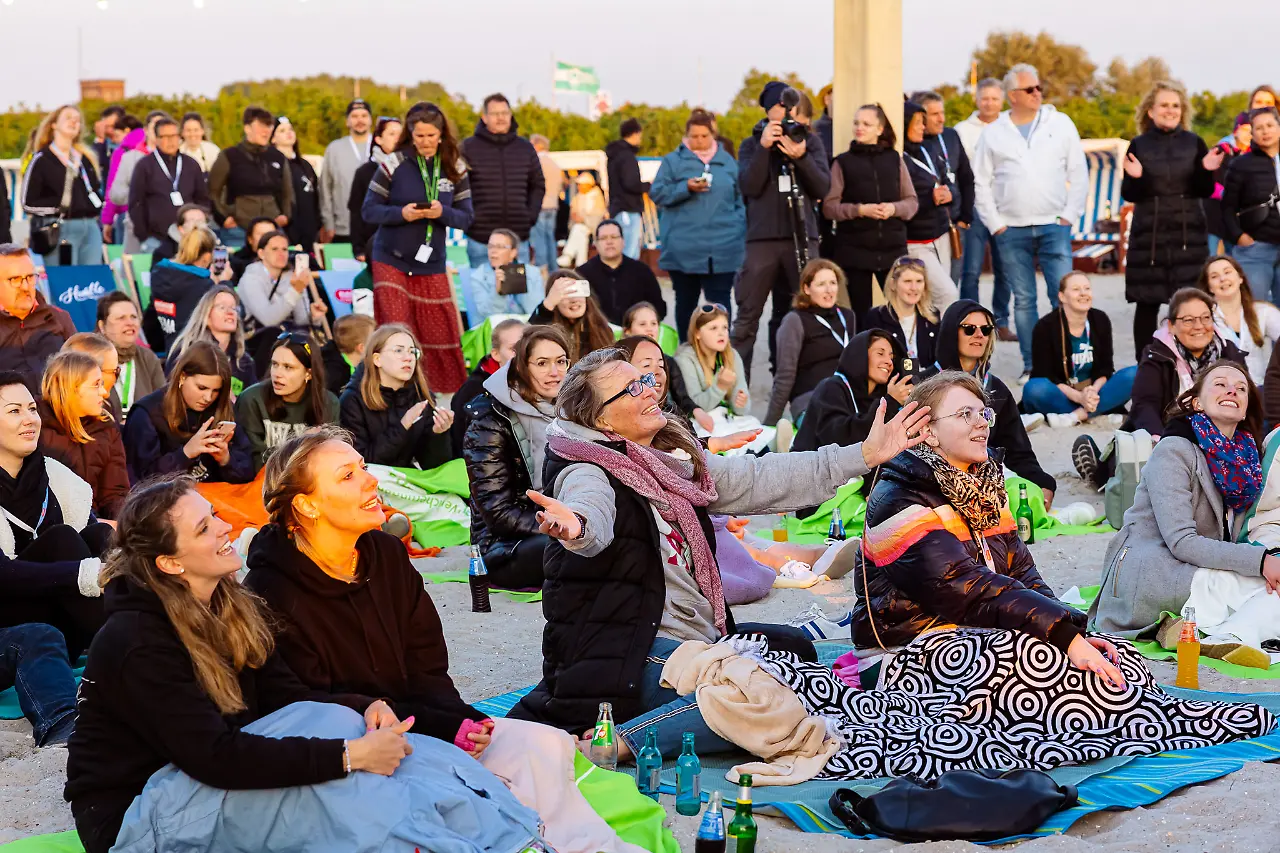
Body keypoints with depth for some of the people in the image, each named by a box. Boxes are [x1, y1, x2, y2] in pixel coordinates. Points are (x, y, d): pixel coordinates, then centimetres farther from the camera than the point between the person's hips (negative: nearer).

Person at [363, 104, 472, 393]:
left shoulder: (456, 168, 1)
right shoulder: (394, 164, -7)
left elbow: (466, 217, 1)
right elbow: (369, 211, -5)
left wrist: (442, 213, -20)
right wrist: (402, 213, -22)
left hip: (431, 262, 2)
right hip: (391, 260, -2)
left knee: (440, 332, 5)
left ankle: (450, 391, 16)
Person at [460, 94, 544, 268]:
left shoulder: (525, 148, 10)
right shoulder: (469, 147, -1)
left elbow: (538, 185, 17)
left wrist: (531, 214, 5)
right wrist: (464, 221, -8)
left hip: (519, 238, 3)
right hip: (480, 239, -3)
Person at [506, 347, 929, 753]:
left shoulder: (676, 460, 12)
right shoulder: (588, 473, -14)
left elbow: (757, 479, 13)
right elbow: (593, 514, -37)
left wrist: (864, 455, 11)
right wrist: (574, 528, -64)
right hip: (634, 654, -10)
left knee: (795, 647, 20)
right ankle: (613, 743, -23)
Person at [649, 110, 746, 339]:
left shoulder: (728, 162, 10)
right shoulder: (673, 161, 4)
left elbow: (741, 200, 14)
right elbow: (657, 193, -1)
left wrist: (740, 234, 5)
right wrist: (686, 188, -15)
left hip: (722, 249, 1)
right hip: (684, 250, -1)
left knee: (720, 302, -3)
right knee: (686, 301, 9)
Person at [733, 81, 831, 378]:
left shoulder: (810, 141, 12)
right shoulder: (751, 145, 9)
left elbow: (822, 187, 1)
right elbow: (749, 187, -6)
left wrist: (801, 158, -13)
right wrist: (764, 147, -13)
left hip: (802, 237, 2)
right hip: (762, 238, -2)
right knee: (747, 316, -6)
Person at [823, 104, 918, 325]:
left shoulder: (894, 159, 10)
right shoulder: (843, 162, 5)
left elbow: (912, 201, 10)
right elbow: (829, 206, -2)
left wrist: (894, 208, -11)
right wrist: (860, 210, -17)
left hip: (893, 248, 1)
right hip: (854, 250, -1)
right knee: (861, 313, 3)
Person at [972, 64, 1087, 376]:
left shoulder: (1061, 123, 6)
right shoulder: (993, 133, 6)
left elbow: (1079, 172, 7)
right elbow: (981, 183, 8)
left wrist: (1069, 215, -1)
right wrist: (995, 224, 0)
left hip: (1054, 226, -1)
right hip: (1011, 231, 1)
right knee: (1023, 300, 5)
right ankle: (1031, 364, 11)